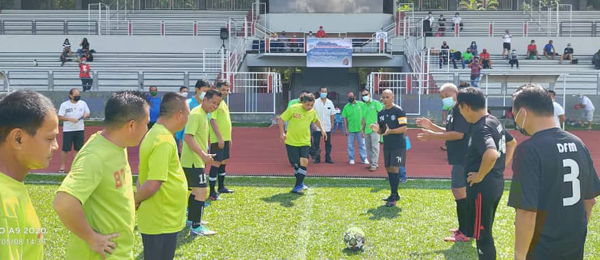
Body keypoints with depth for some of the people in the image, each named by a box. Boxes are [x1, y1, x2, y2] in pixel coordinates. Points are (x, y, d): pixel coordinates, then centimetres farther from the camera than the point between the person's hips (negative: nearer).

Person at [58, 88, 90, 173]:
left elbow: (88, 113, 12)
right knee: (65, 149, 0)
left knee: (78, 149, 6)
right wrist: (70, 119, -22)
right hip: (67, 130, -3)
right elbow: (60, 117, -9)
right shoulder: (64, 105, -6)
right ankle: (62, 166, 10)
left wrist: (86, 115, -12)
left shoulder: (83, 103, 4)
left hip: (80, 130, 3)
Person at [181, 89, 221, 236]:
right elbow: (188, 137, -27)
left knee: (196, 190, 19)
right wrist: (203, 155, -31)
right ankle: (196, 227, -5)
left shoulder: (204, 114, 13)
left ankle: (191, 219, 32)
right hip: (193, 161, -10)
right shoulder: (196, 114, -17)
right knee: (201, 191, -10)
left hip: (197, 161, 10)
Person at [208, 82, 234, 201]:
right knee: (216, 163, -7)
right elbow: (213, 120, -20)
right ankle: (212, 193, -3)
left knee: (223, 162, 16)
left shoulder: (224, 103, 16)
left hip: (225, 139, 9)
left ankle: (221, 187, 29)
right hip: (218, 139, -9)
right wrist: (220, 137, -23)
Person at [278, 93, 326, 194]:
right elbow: (281, 119, -6)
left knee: (304, 161, -15)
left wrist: (322, 130, 15)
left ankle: (298, 187, -14)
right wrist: (282, 133, -13)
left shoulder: (312, 112, 1)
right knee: (295, 164, 2)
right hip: (291, 141, -2)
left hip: (305, 142, 2)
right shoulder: (293, 109, -12)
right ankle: (300, 183, 26)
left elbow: (316, 120, 25)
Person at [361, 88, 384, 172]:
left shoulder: (376, 103, -4)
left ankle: (374, 165, -8)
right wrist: (363, 129, 18)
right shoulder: (364, 106, 15)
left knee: (375, 147, -9)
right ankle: (372, 163, 18)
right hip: (367, 130, 7)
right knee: (368, 148, 10)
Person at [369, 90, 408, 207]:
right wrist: (376, 129, -6)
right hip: (387, 145, 7)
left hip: (398, 145, -7)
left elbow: (404, 128, -15)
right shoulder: (381, 113, 11)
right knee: (388, 168, 11)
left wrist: (390, 131, -26)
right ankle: (394, 194, 24)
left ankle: (393, 197, -7)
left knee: (394, 168, -11)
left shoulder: (398, 111, -10)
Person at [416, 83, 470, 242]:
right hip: (459, 157, 11)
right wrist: (431, 126, 11)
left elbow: (459, 134, -25)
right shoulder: (452, 111, 14)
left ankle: (465, 233, -4)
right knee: (462, 192, 16)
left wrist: (433, 136, -26)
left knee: (459, 191, -9)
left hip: (462, 158, -11)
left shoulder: (462, 110, -17)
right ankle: (465, 228, 26)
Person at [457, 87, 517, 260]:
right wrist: (502, 167, 18)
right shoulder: (495, 121, 9)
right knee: (485, 233, 22)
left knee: (482, 236, 1)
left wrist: (480, 176, -23)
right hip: (496, 184, 10)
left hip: (482, 188, -10)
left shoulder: (480, 129, -22)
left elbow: (491, 155, -39)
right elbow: (512, 143, 24)